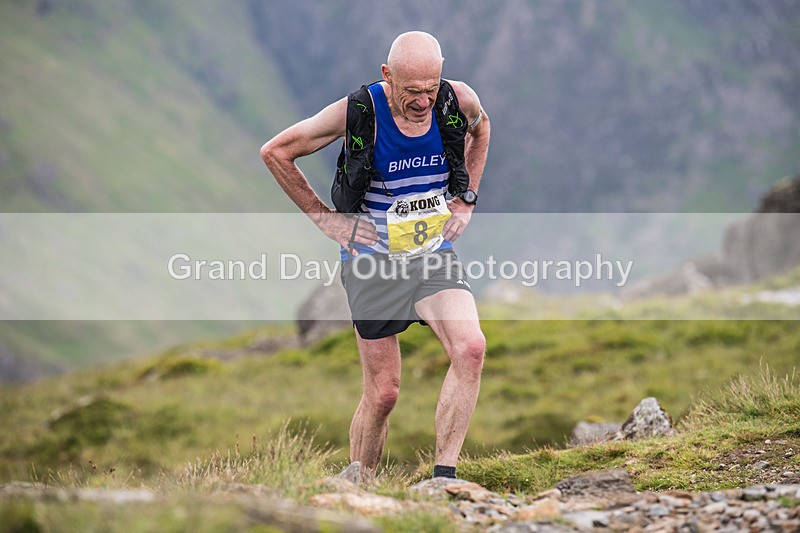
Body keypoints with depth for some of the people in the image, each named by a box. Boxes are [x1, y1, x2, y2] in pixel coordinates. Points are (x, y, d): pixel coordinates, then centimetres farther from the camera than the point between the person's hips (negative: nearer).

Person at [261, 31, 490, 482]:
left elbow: (480, 128, 20)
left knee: (471, 348, -24)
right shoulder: (358, 111, -18)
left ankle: (444, 477, -18)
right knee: (383, 393, -1)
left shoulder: (458, 101, -8)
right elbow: (276, 152, -5)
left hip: (436, 255, 3)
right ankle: (357, 483, 23)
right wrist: (326, 219, -5)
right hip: (373, 258, -2)